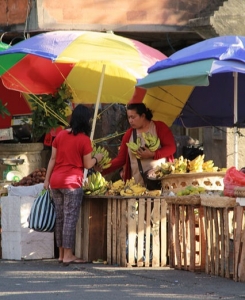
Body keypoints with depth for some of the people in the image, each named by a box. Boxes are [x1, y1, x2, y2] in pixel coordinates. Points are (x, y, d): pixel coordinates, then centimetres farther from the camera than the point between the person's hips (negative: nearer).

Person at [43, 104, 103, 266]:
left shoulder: (60, 135, 7)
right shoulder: (84, 139, -7)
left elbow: (52, 159, 8)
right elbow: (88, 165, -3)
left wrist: (47, 179, 12)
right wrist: (97, 158, 16)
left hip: (55, 181, 6)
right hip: (72, 182, -6)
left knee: (60, 218, 11)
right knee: (70, 218, -4)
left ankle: (61, 253, 16)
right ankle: (68, 255, -5)